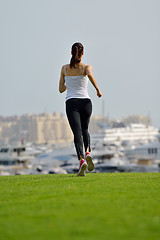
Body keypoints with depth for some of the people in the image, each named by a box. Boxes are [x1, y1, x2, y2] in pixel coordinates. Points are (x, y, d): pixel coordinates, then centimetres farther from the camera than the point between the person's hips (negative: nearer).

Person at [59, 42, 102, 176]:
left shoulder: (65, 68, 7)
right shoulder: (86, 67, 0)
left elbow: (61, 89, 12)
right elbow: (90, 74, -25)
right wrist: (98, 90, -14)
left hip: (71, 103, 0)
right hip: (85, 102, 0)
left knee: (77, 133, -10)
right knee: (85, 129, 23)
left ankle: (82, 160, -33)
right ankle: (88, 152, -4)